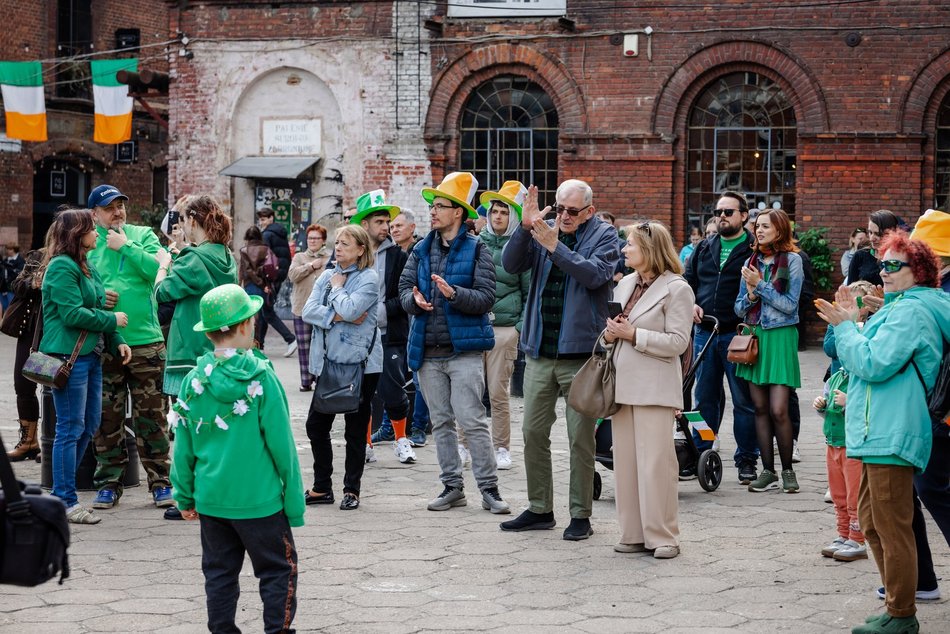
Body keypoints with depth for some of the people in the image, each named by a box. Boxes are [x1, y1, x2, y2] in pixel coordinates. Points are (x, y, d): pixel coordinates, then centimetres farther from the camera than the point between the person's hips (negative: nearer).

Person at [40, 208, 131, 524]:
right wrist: (112, 320, -11)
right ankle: (65, 501, 1)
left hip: (90, 354, 10)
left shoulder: (87, 267, 17)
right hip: (67, 357, -10)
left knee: (89, 425, 14)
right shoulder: (62, 267, -13)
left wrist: (117, 342, 7)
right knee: (70, 429, -5)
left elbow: (98, 309, 19)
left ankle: (62, 490, 25)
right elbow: (72, 314, -20)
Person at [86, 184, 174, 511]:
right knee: (107, 418, 5)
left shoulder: (143, 235, 6)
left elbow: (158, 270, -10)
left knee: (151, 416, 3)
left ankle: (160, 481, 12)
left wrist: (126, 245, -10)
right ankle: (108, 482, 15)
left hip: (145, 341, -1)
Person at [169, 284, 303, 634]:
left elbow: (184, 445, 4)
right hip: (259, 499, -4)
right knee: (278, 570, 7)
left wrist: (185, 496, 15)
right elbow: (281, 443, -9)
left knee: (219, 572, 14)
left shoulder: (194, 381, -1)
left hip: (211, 497, 4)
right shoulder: (261, 378, -13)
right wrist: (293, 500, -2)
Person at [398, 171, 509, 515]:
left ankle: (488, 487, -3)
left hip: (464, 349, -5)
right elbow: (404, 286, 7)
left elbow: (486, 298, -10)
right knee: (440, 421, 10)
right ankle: (452, 486, 19)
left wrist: (454, 294, -26)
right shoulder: (422, 249, 12)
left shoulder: (475, 249, -3)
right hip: (428, 351, 5)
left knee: (472, 419, -9)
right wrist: (415, 299, -16)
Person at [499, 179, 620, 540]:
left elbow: (596, 274, -17)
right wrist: (525, 227, -16)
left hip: (580, 351, -4)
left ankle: (581, 515, 8)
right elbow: (511, 264, -3)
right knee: (533, 432, 8)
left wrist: (555, 247, -21)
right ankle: (540, 509, 20)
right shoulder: (543, 230, 10)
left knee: (580, 437, -1)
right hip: (540, 351, 4)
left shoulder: (604, 235, 0)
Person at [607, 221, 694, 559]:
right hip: (623, 382, 7)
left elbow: (678, 342, -12)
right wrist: (611, 333, 0)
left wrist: (633, 334, -14)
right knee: (625, 460, 7)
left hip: (654, 387, -7)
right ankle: (633, 533, 13)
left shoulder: (676, 289, -6)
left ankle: (662, 536, 0)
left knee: (655, 461, -7)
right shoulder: (625, 284, 16)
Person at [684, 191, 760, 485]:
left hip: (737, 335, -5)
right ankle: (700, 455, 17)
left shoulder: (754, 249, -3)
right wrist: (692, 305, 2)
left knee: (743, 399, 2)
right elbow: (688, 281, 20)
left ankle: (746, 460, 9)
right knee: (705, 397, 11)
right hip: (704, 332, 5)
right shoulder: (704, 248, 13)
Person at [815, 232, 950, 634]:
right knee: (872, 524, 16)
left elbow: (874, 364, -19)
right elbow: (869, 360, 23)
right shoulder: (900, 307, 22)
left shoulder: (911, 311, -13)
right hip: (880, 431, 11)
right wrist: (851, 324, 11)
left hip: (892, 433, -11)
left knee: (891, 527, -6)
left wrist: (845, 327, -8)